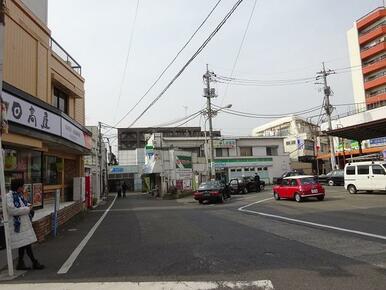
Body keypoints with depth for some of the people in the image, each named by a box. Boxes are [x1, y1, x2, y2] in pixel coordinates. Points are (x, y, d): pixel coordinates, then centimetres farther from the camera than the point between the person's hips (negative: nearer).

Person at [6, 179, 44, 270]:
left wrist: (29, 205, 1)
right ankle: (34, 263, 6)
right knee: (27, 244, -4)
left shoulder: (19, 195, 10)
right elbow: (12, 210, -23)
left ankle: (20, 264, 24)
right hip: (17, 224, -9)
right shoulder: (9, 196, -15)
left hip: (24, 223, 9)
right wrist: (27, 209, -17)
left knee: (23, 244, 13)